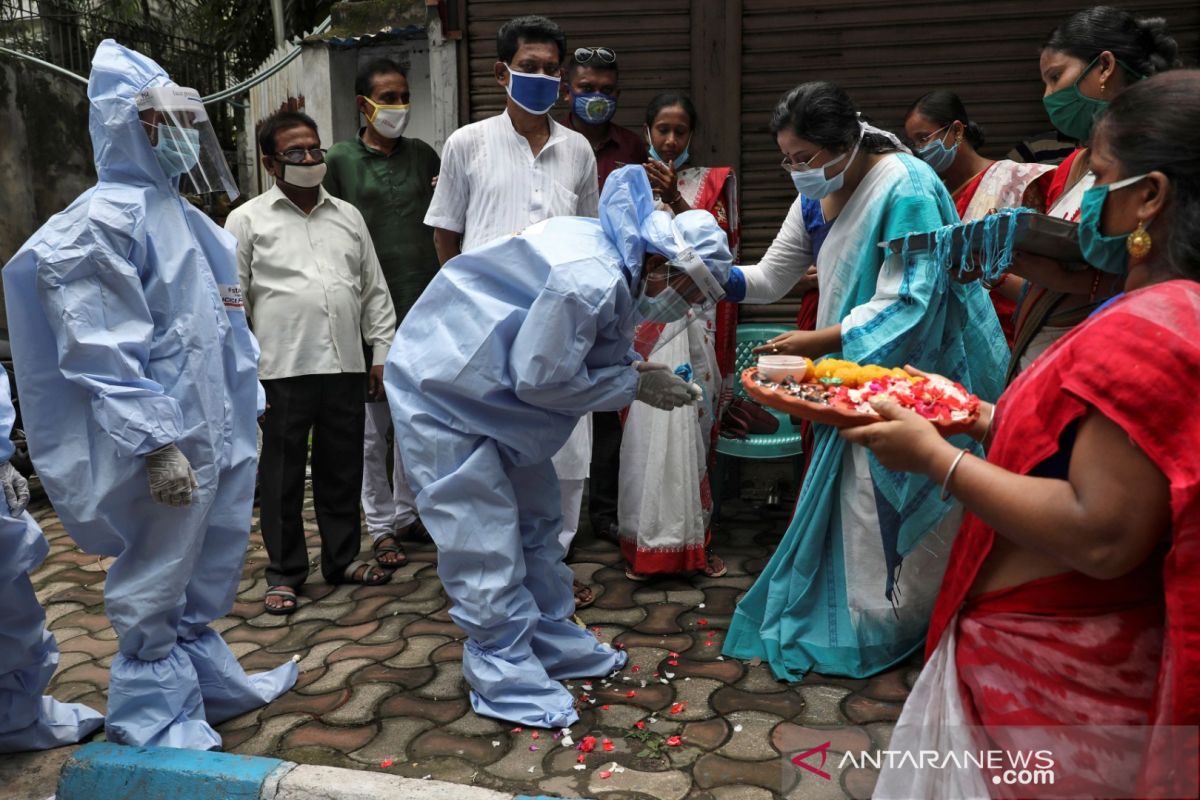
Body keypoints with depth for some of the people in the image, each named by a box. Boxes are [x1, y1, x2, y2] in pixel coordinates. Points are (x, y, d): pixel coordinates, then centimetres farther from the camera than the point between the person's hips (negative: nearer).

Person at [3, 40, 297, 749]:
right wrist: (156, 444, -21)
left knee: (207, 574, 20)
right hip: (167, 440, -9)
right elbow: (105, 352, -18)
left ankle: (211, 682, 36)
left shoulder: (179, 214, 15)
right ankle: (157, 724, 20)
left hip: (219, 432, 9)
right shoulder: (106, 219, -13)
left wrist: (241, 419, 19)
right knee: (154, 589, 5)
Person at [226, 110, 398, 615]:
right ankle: (285, 573, 18)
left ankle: (343, 559, 27)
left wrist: (383, 351, 8)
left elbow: (374, 290, 15)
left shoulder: (348, 215, 15)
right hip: (284, 369, -3)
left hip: (346, 366, 3)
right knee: (283, 476, 5)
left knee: (343, 470, 12)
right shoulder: (248, 220, 4)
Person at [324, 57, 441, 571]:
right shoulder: (340, 160, 0)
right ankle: (381, 525, 15)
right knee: (374, 422, 3)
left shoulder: (423, 156, 10)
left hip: (423, 303, 4)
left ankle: (407, 512, 26)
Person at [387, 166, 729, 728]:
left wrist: (634, 367, -7)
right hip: (443, 391, -10)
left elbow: (583, 344, 8)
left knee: (536, 520, 15)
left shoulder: (616, 251, -3)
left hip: (493, 387, 10)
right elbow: (541, 380, -24)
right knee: (483, 539, -4)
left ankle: (553, 643, 30)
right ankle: (507, 680, 9)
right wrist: (635, 385, -16)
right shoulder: (589, 281, -32)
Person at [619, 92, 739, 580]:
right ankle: (645, 541, 7)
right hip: (643, 317, 1)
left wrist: (675, 199, -14)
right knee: (645, 427, -3)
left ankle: (695, 536, 10)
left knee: (690, 425, -3)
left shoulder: (713, 182, 9)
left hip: (692, 320, 0)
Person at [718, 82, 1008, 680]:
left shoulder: (905, 188, -21)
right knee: (854, 493, 15)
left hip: (912, 371, -8)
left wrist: (822, 341, -29)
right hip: (858, 374, 8)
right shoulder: (818, 195, 5)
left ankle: (883, 630, 20)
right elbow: (771, 277, 9)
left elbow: (907, 304, -25)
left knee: (890, 506, 1)